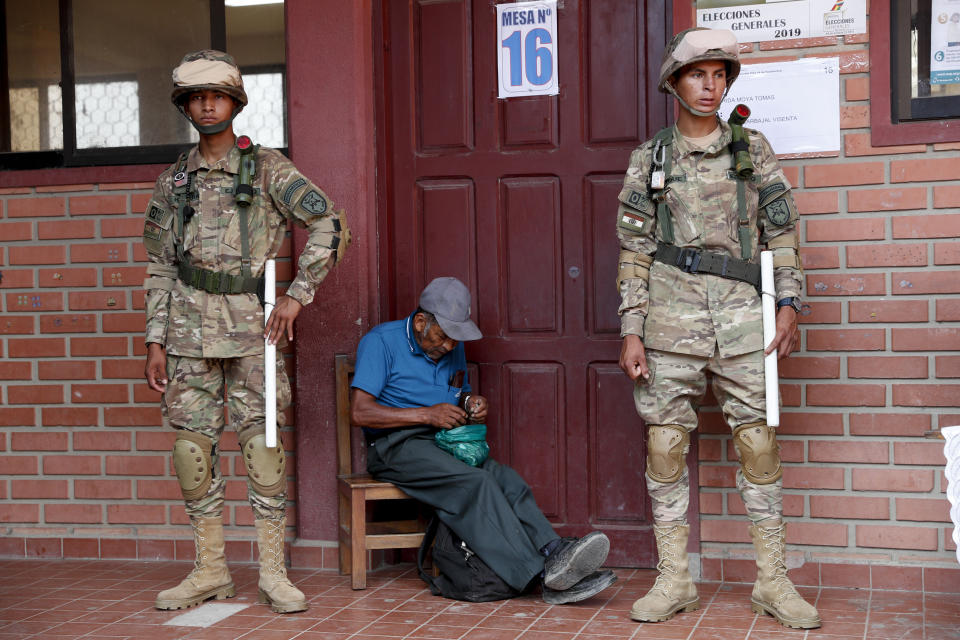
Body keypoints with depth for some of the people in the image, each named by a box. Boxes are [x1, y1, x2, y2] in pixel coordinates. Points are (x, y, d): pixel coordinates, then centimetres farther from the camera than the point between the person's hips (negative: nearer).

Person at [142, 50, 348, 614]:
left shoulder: (267, 167, 2)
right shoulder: (174, 181, 12)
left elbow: (328, 225, -6)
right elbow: (160, 266, 13)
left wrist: (297, 294, -11)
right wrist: (156, 342, 8)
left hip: (252, 324, -3)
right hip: (190, 328, 3)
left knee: (263, 444, -2)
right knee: (194, 447, 4)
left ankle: (273, 572, 7)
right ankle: (211, 571, 16)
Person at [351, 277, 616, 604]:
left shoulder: (454, 347, 17)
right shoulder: (381, 341, -4)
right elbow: (359, 411, -13)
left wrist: (471, 404, 4)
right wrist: (426, 415, -16)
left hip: (448, 443, 6)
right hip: (396, 446, -6)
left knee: (507, 479, -25)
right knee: (475, 484, -32)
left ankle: (554, 554, -43)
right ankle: (541, 573, -40)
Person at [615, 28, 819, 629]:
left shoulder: (753, 148, 11)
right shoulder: (650, 159, 10)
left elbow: (782, 231, 9)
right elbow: (635, 250, 7)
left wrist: (789, 302, -2)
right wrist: (631, 330, 0)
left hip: (742, 311, 0)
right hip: (671, 313, 0)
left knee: (759, 440, 0)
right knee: (666, 442, 1)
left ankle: (773, 580, 9)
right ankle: (674, 579, 11)